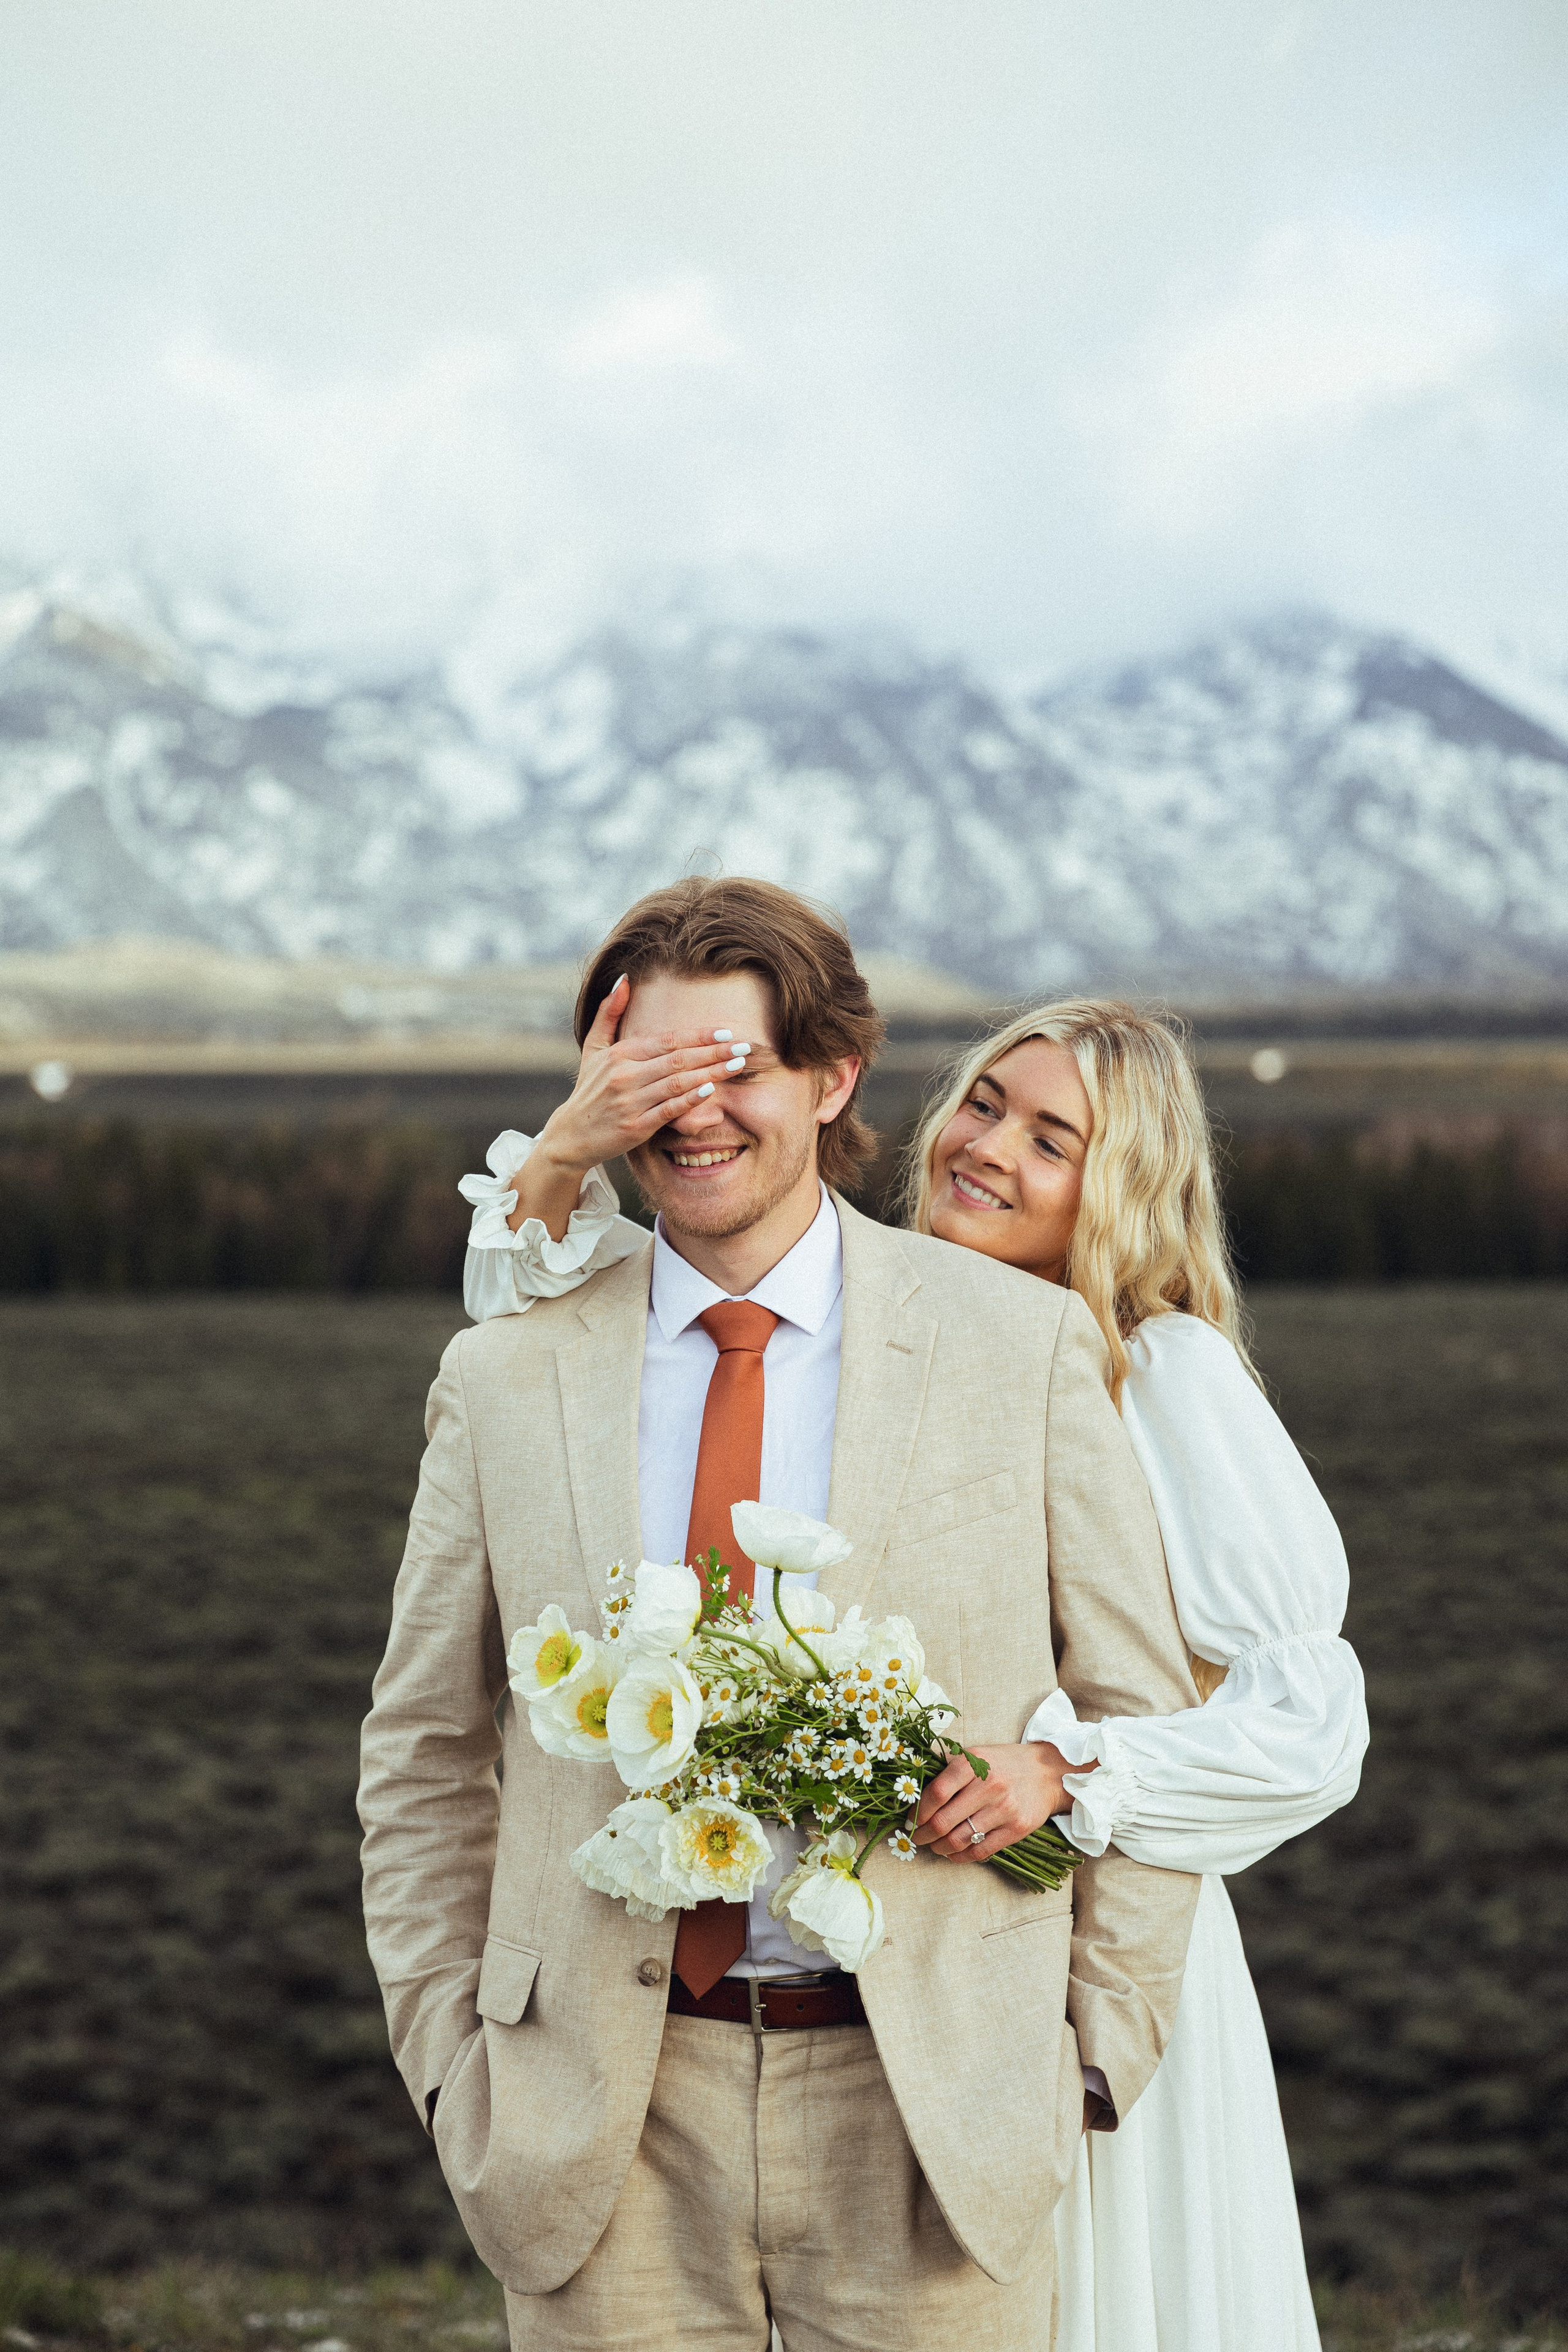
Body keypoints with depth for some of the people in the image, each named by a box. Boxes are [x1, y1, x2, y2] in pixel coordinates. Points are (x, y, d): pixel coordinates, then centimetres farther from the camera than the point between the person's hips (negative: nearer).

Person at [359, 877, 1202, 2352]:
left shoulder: (1024, 1346, 0)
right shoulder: (505, 1378, 3)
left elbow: (1143, 1716, 4)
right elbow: (423, 1757, 11)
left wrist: (1099, 2054, 1)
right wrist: (453, 2065, 5)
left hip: (928, 2112, -1)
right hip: (606, 2132, 1)